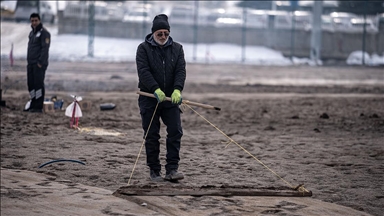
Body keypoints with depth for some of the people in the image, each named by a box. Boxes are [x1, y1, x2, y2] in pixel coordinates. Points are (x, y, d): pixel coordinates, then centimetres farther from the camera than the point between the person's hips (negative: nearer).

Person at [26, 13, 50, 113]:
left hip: (39, 64, -8)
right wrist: (29, 62, 14)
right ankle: (33, 105, 12)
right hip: (31, 63, 8)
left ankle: (39, 107, -9)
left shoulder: (44, 33, -7)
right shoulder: (32, 33, 19)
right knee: (31, 84, 6)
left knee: (38, 84, -9)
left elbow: (45, 49, -14)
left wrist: (40, 62, -19)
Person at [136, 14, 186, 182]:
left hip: (171, 98, 2)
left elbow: (181, 70, -3)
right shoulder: (144, 48, -2)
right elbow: (143, 71, -14)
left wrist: (177, 90, -21)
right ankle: (154, 170, 9)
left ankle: (172, 169, -7)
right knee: (152, 135, 1)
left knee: (175, 131, -8)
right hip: (149, 98, -2)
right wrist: (156, 89, -27)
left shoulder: (177, 48, 8)